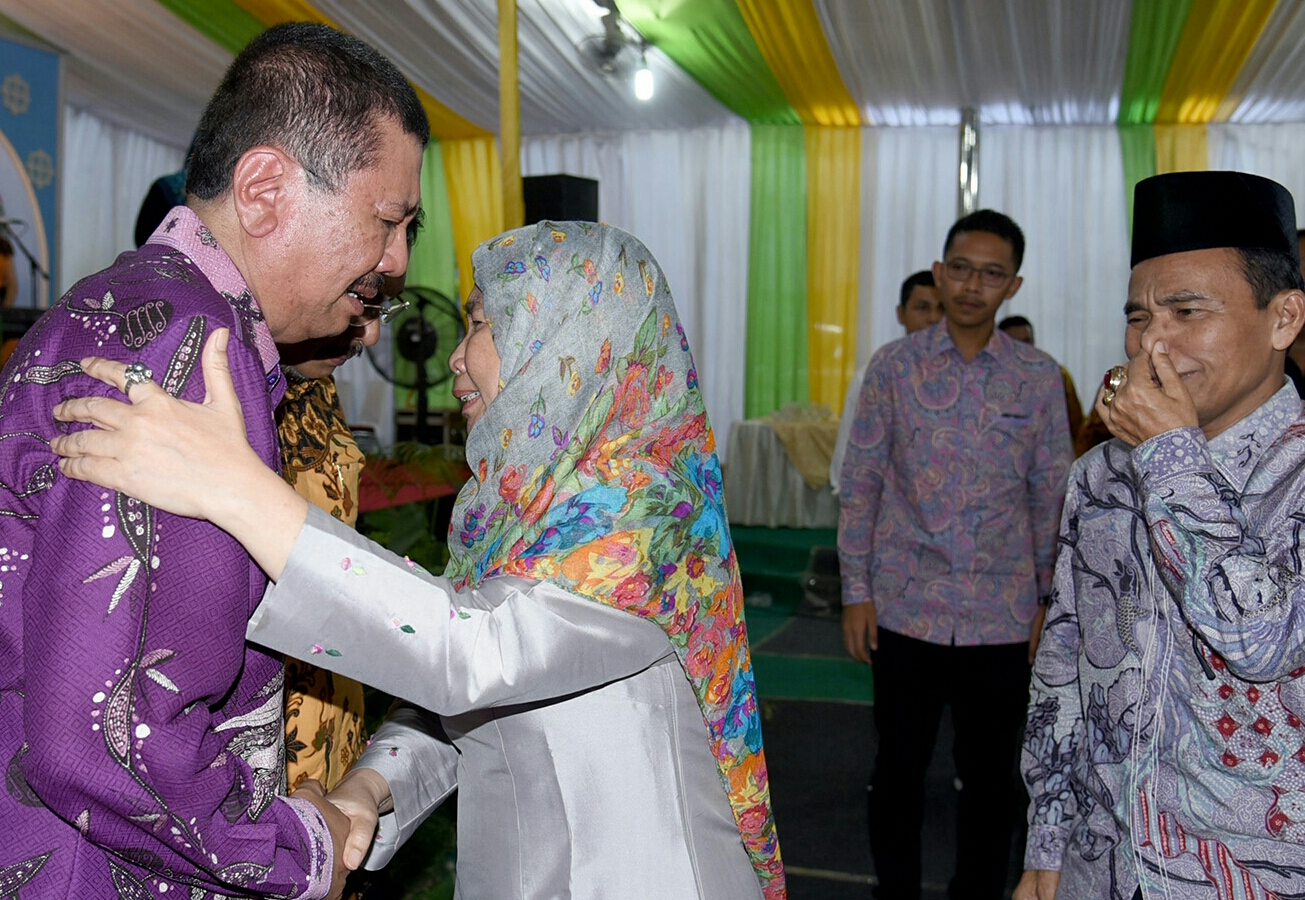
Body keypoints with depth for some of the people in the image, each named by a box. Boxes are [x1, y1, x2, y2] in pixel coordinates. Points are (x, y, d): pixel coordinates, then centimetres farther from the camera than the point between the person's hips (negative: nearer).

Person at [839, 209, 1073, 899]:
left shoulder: (1040, 378, 2)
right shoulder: (893, 366, 0)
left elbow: (1052, 495, 6)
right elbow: (859, 483, 1)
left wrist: (1050, 602, 4)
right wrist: (856, 590, -2)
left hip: (1003, 615, 1)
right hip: (905, 608, 0)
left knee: (990, 775, 11)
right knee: (899, 766, 11)